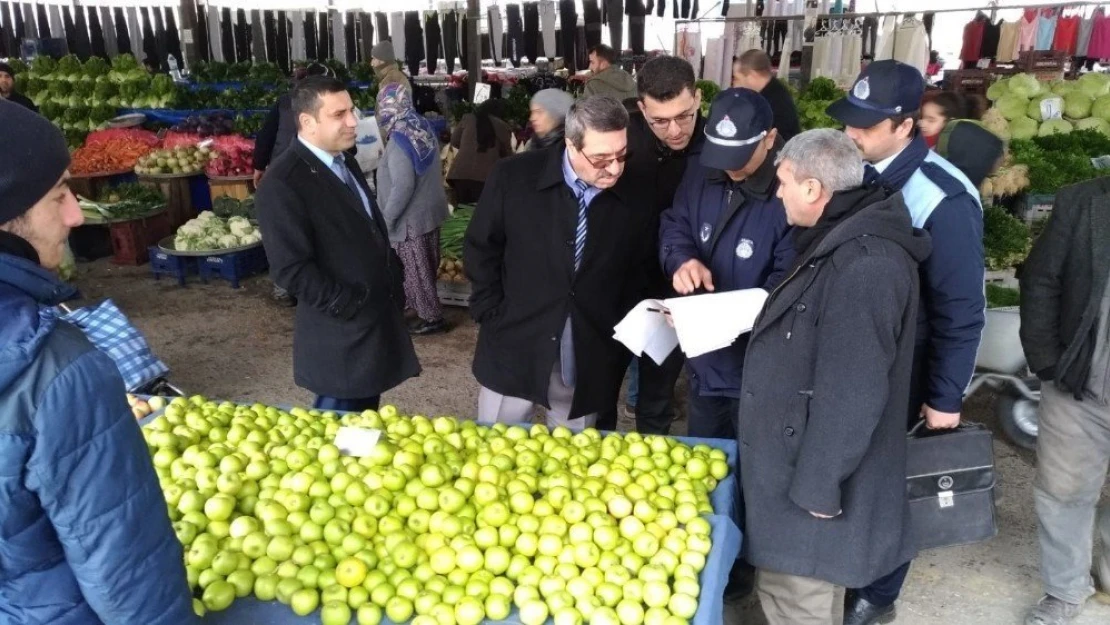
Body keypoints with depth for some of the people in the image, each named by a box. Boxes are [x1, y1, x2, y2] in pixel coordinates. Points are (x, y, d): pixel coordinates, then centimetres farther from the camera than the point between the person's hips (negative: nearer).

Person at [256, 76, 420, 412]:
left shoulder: (344, 162, 11)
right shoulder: (283, 181, -19)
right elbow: (291, 269, -22)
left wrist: (394, 282, 11)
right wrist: (350, 307, -20)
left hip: (377, 318, 8)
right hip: (343, 331, -8)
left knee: (365, 422, 20)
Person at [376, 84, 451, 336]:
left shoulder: (399, 140, -23)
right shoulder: (425, 128, 1)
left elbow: (403, 186, -27)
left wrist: (386, 218, -17)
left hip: (410, 219, -8)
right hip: (430, 210, 8)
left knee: (414, 270, 6)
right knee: (425, 267, 19)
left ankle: (432, 317, 16)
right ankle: (429, 311, 33)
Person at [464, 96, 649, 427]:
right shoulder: (514, 176, -8)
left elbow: (639, 276, 7)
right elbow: (480, 249, 2)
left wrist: (622, 336, 2)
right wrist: (493, 316, -3)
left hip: (590, 362, 1)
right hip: (515, 348, 0)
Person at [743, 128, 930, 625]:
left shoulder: (865, 265, -26)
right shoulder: (839, 240, 8)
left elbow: (852, 393, -26)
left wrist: (818, 485, -20)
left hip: (813, 474, -10)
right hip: (799, 451, 10)